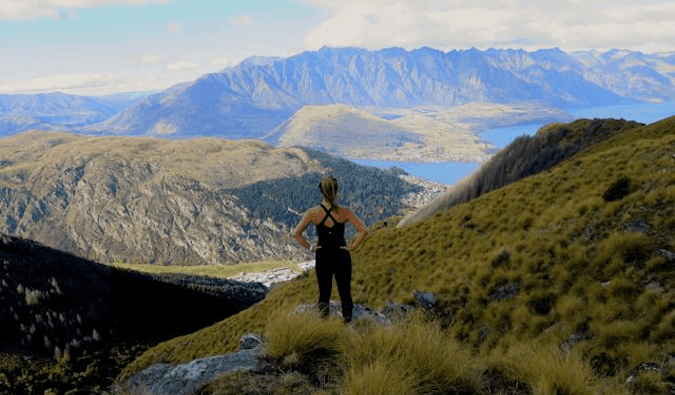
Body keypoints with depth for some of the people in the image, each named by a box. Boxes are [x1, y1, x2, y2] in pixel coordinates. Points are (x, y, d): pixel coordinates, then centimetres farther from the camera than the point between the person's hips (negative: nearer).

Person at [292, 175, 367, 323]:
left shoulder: (312, 213, -9)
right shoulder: (345, 212, -10)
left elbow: (296, 233, -11)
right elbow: (362, 230, -13)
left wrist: (309, 247, -1)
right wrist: (351, 247, -4)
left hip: (322, 255, 1)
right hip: (342, 256, 0)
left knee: (324, 288, 14)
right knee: (344, 289, 13)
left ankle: (323, 303, -15)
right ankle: (347, 317, 7)